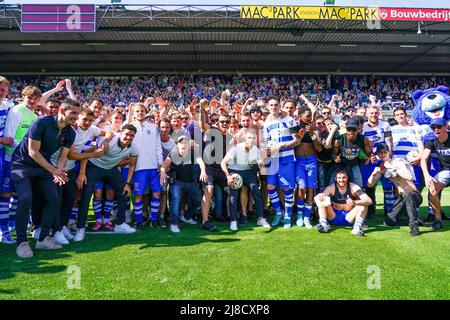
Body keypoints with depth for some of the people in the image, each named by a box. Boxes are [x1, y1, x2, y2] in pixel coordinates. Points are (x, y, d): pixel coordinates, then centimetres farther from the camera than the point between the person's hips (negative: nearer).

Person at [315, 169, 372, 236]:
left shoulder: (353, 187, -13)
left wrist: (354, 202, -43)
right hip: (333, 217, 0)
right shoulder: (331, 188, -11)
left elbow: (369, 201, -24)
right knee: (322, 200, -21)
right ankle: (323, 224, -32)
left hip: (348, 218, 0)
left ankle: (357, 228, -30)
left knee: (363, 203, -20)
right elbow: (317, 198, -25)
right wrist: (321, 196, -51)